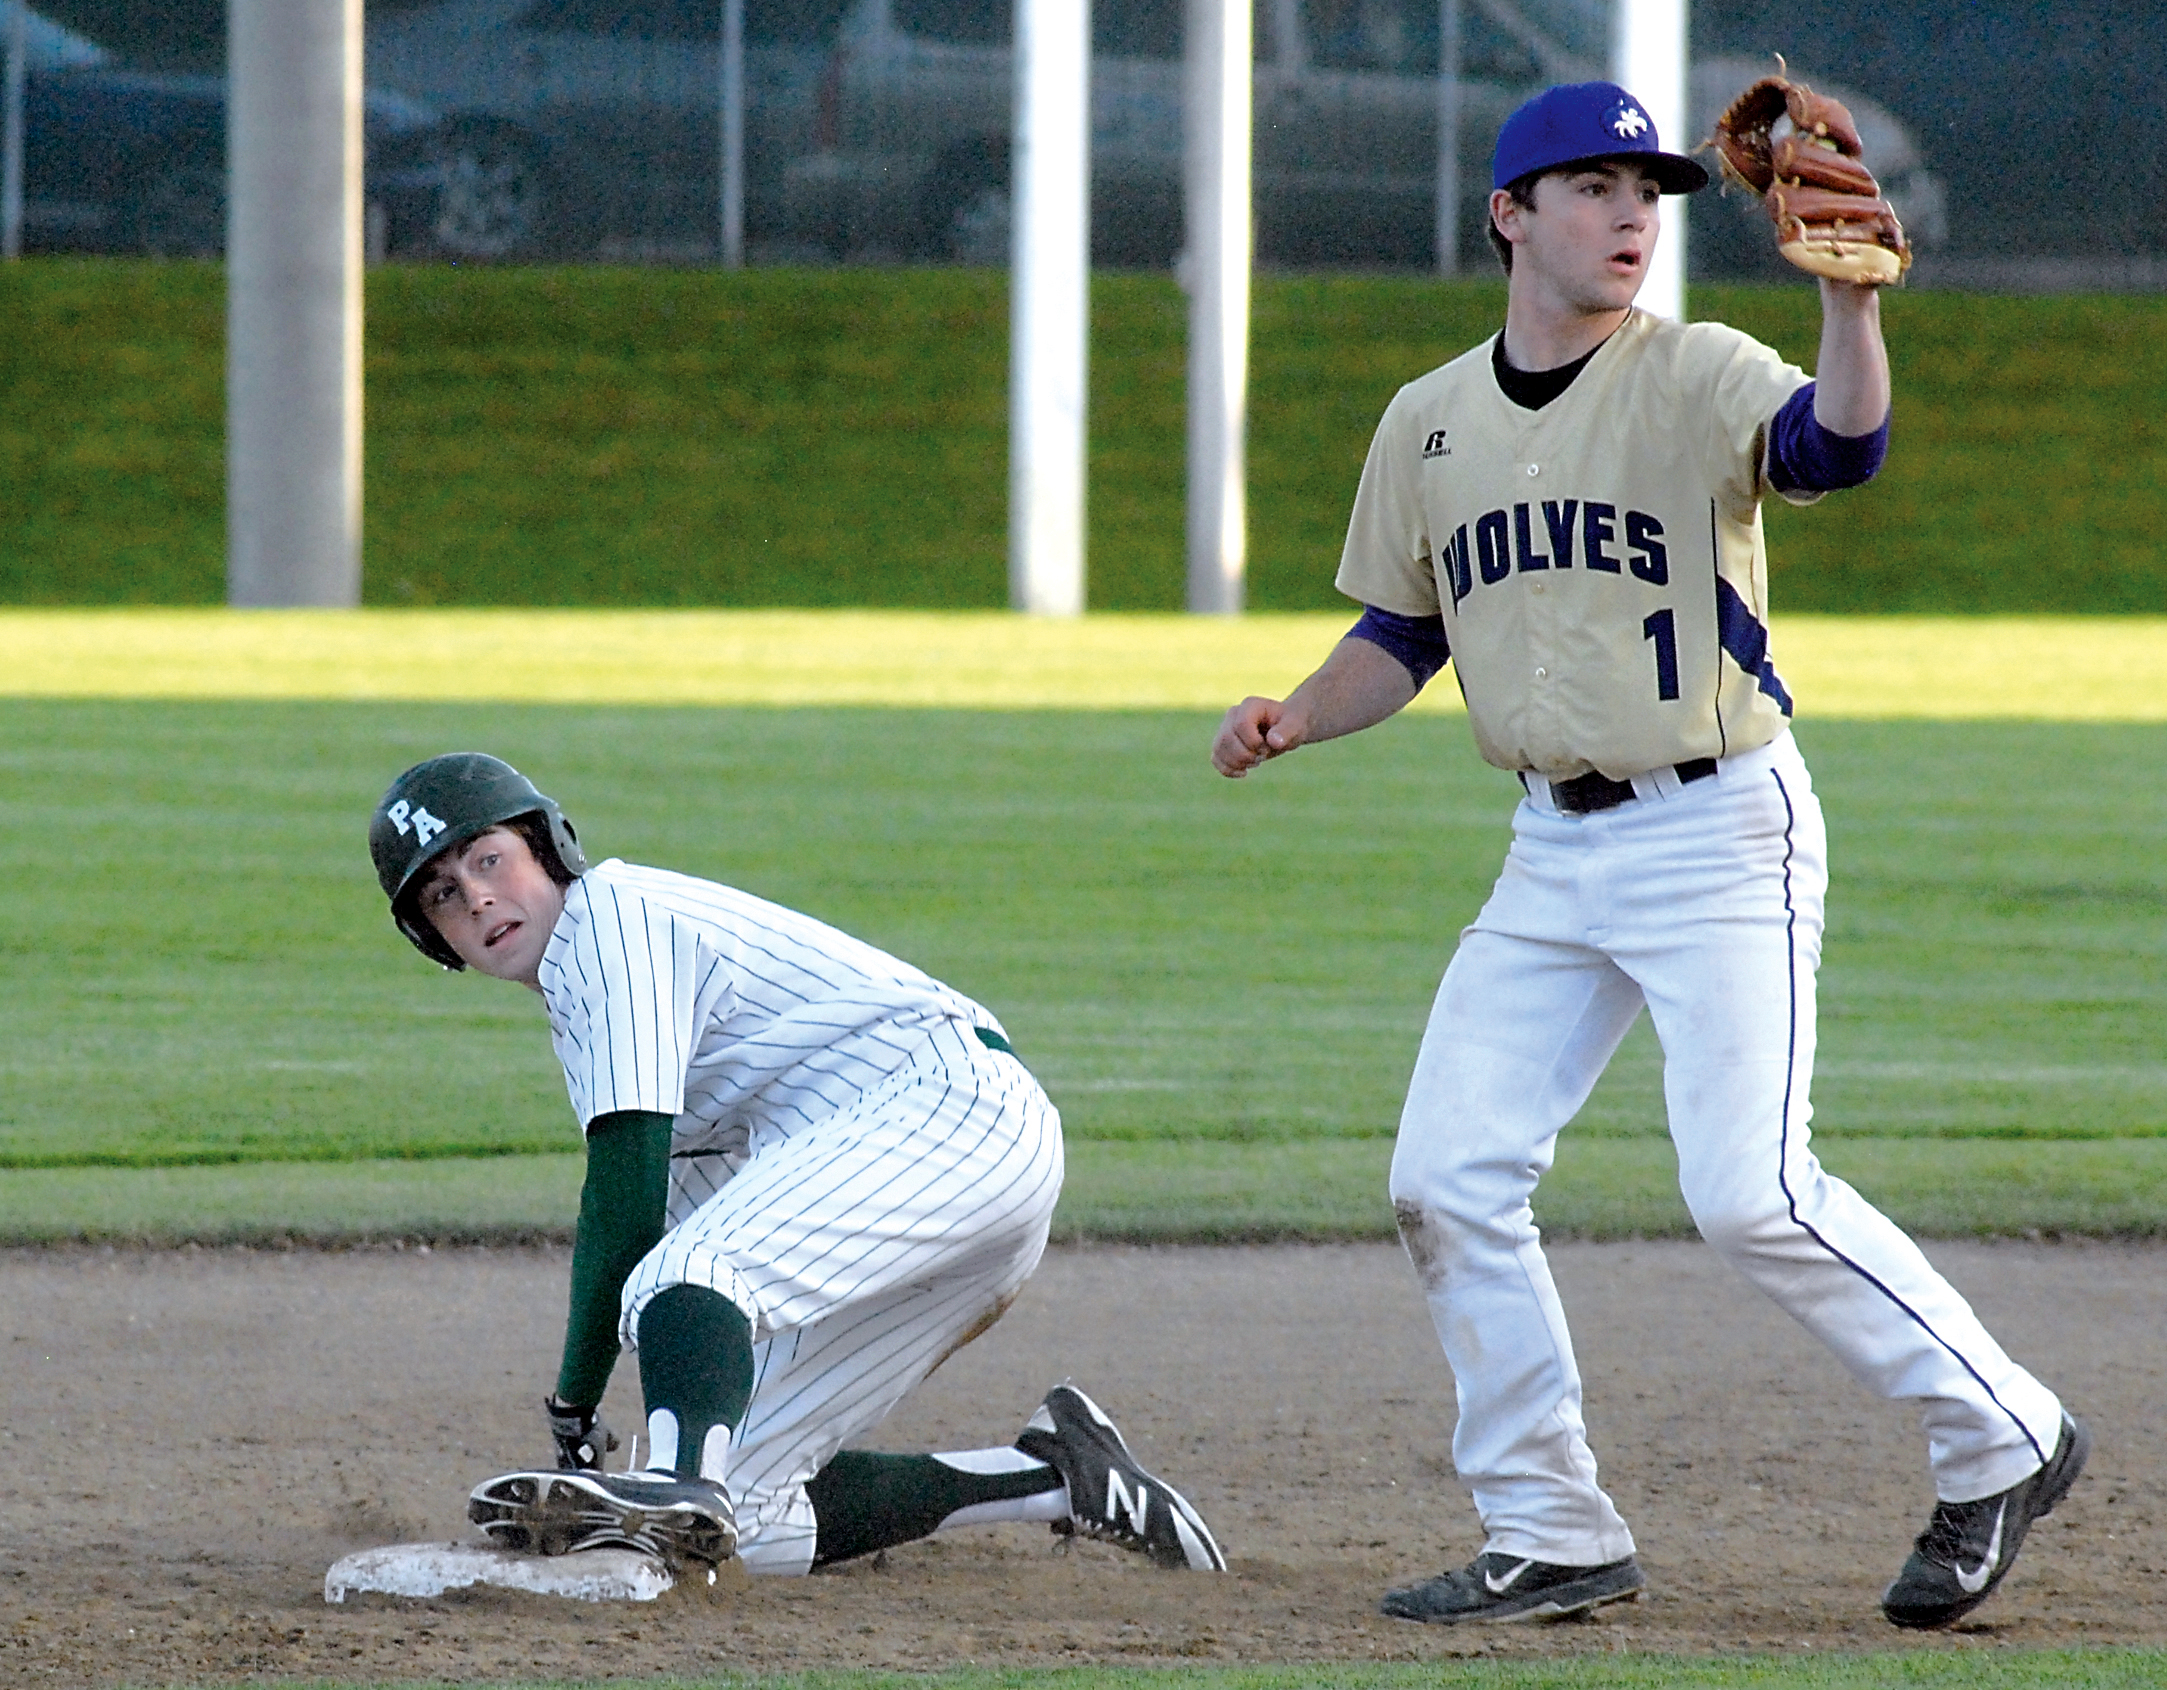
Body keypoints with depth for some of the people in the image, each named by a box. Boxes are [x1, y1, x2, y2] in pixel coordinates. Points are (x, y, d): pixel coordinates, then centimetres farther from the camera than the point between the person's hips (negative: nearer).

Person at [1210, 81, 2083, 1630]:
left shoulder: (1700, 378, -9)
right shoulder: (1429, 421, 8)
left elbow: (1837, 445, -30)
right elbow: (1402, 634, 17)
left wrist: (1850, 296, -47)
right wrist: (1297, 719, -2)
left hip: (1724, 829, -6)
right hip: (1555, 849, 6)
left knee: (1752, 1194, -15)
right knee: (1448, 1181, -1)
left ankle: (2001, 1440, 3)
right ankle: (1552, 1540, 11)